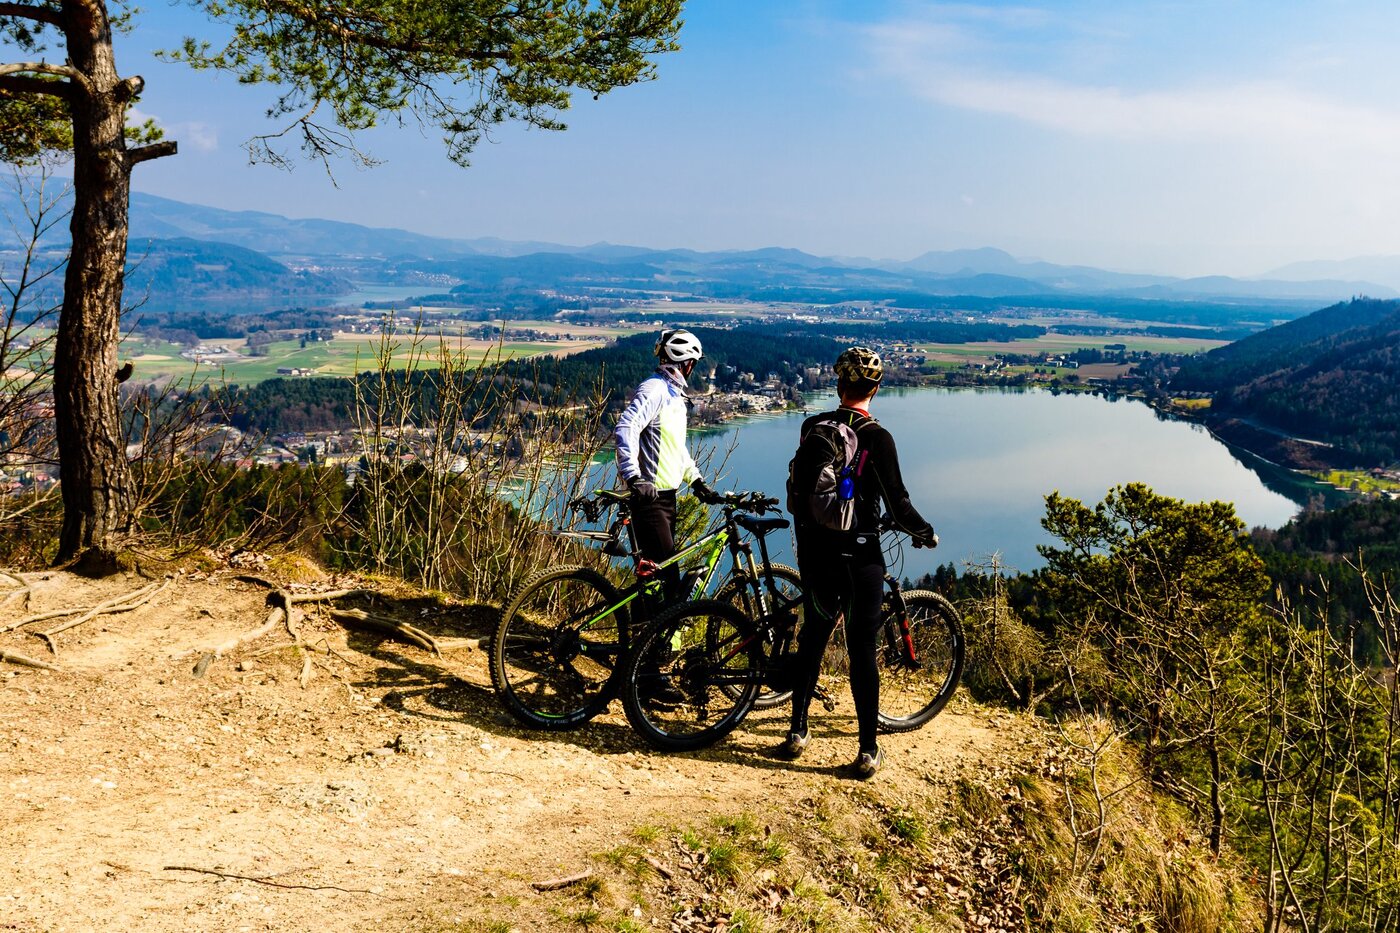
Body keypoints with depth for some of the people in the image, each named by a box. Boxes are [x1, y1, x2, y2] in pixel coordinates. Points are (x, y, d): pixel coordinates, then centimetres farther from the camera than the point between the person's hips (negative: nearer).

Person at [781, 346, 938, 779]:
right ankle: (868, 752, 9)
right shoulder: (876, 436, -14)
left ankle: (797, 733, 25)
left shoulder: (812, 428, 1)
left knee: (812, 639, 18)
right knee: (862, 649, 3)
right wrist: (925, 533, 5)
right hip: (858, 556, -4)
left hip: (814, 552, 5)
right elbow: (897, 500, -13)